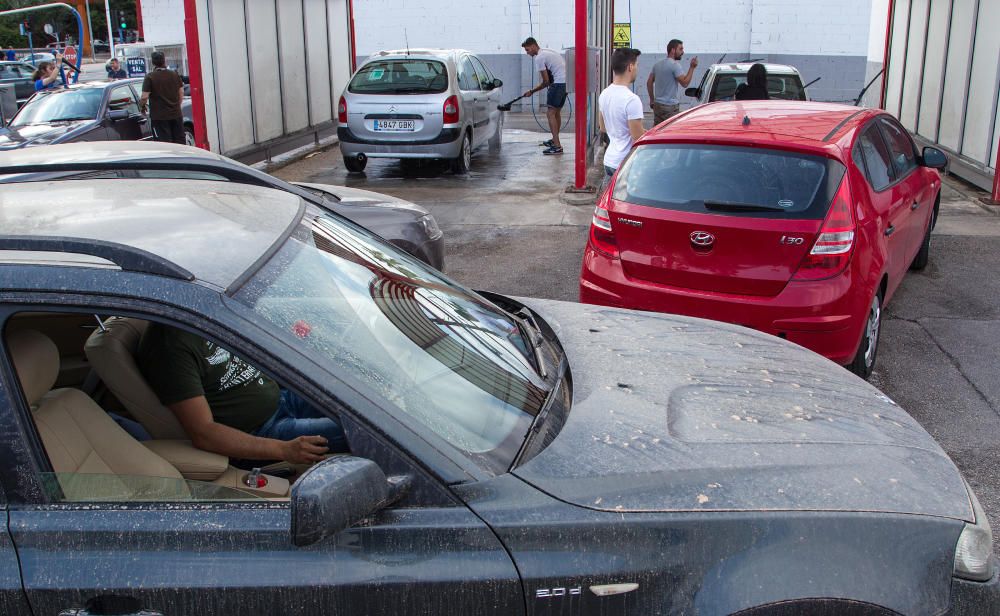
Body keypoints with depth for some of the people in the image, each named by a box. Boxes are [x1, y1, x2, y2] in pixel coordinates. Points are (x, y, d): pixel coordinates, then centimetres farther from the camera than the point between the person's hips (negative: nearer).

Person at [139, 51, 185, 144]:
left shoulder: (150, 77, -10)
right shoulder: (175, 74, 3)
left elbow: (144, 97, -14)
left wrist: (141, 107, 5)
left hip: (159, 116, -4)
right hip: (176, 114, 4)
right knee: (180, 143, 11)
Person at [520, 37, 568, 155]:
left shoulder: (539, 58, -8)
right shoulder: (548, 52, 21)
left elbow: (546, 82, -9)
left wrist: (531, 91, 2)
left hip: (558, 84, -10)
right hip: (567, 82, 10)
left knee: (550, 113, -10)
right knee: (557, 112, 21)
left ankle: (557, 146, -17)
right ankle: (555, 140, 34)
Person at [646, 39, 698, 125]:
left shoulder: (657, 65, 14)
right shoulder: (675, 65, -13)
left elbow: (649, 83, 17)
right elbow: (685, 83, -16)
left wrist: (652, 100, 22)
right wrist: (692, 67, -11)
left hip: (657, 105, 9)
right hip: (671, 107, -9)